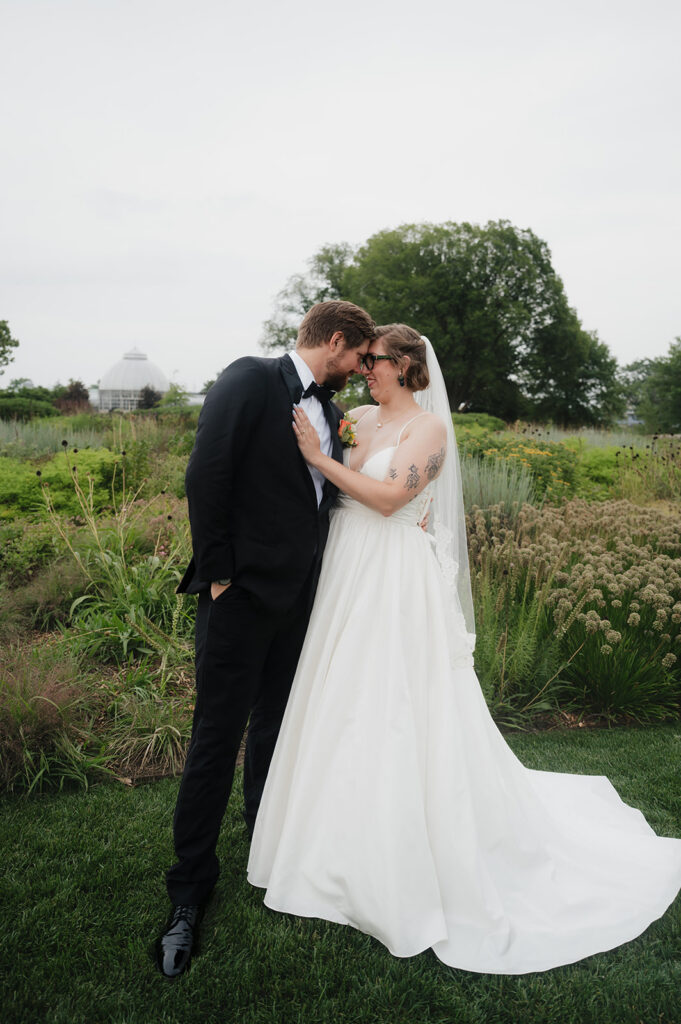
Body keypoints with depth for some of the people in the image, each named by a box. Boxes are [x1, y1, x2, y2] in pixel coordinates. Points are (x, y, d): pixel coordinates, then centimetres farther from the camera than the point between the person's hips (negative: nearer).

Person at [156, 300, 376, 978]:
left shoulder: (329, 411, 12)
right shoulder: (250, 381, -10)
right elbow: (207, 476, -16)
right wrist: (217, 573, -16)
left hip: (299, 598, 7)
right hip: (242, 594, -7)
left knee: (275, 726, 20)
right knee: (217, 737, 2)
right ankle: (189, 890, 18)